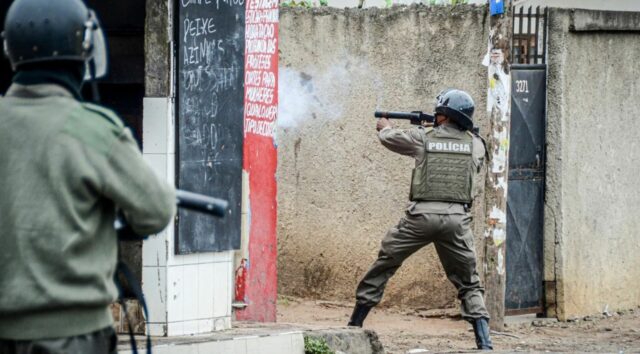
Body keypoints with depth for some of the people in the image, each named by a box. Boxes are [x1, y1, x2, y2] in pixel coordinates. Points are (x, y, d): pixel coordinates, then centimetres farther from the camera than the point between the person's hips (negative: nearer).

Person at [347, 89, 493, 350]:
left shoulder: (423, 137, 5)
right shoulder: (476, 144, 9)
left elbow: (389, 138, 21)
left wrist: (385, 127, 47)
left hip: (422, 215, -1)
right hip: (456, 219, 1)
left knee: (383, 266, 16)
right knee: (468, 284, 10)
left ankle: (355, 325, 20)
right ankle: (484, 342, -4)